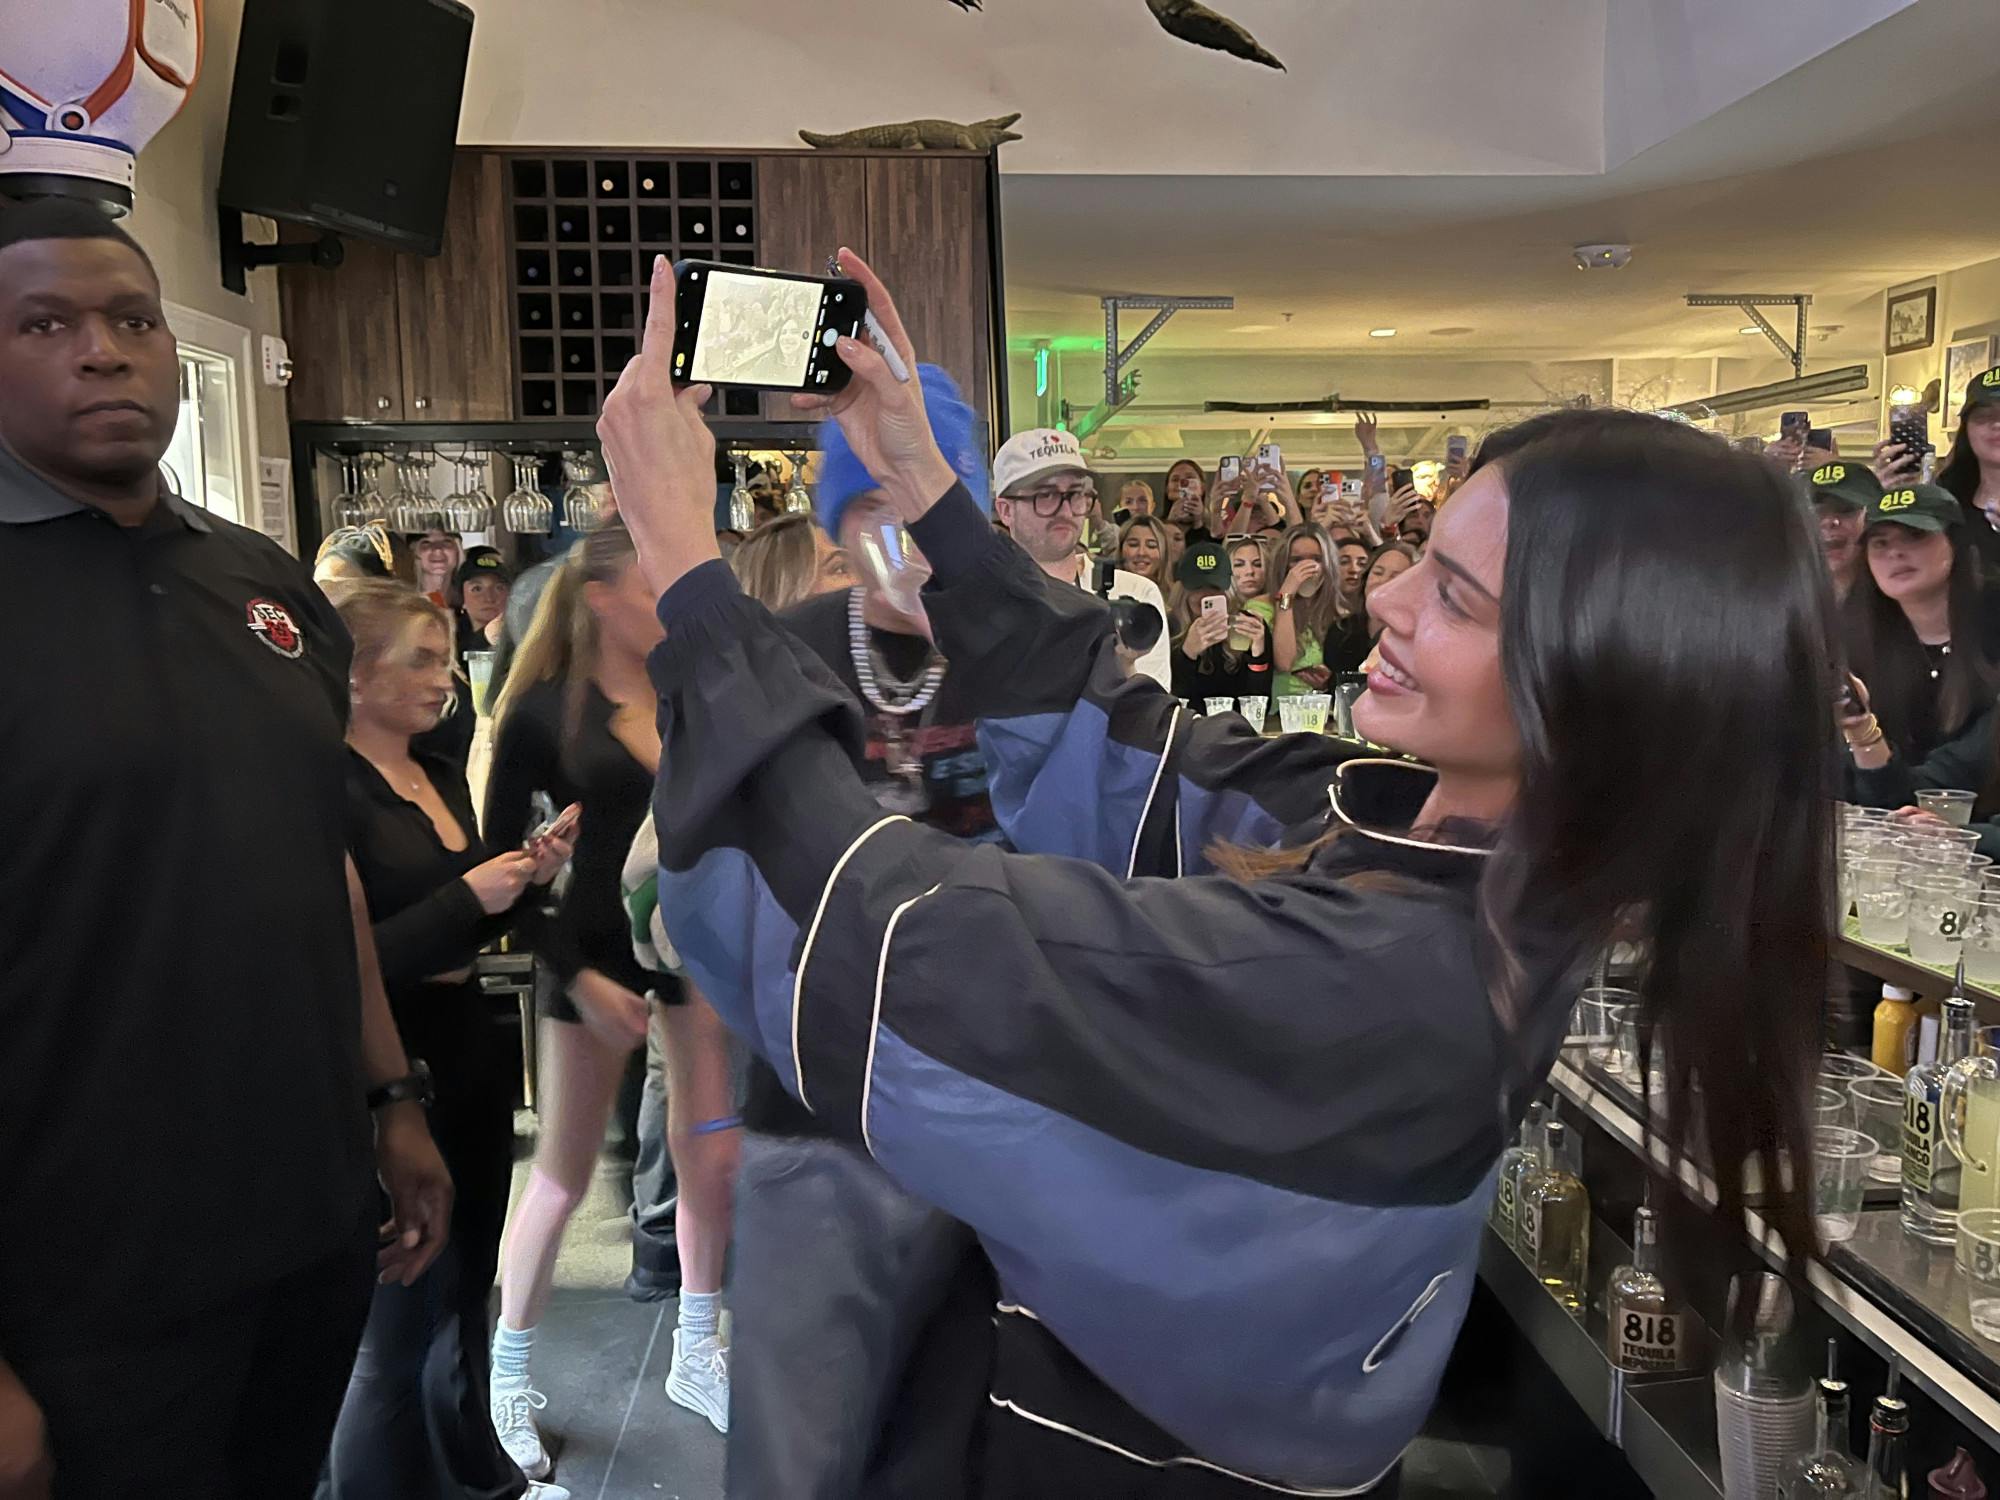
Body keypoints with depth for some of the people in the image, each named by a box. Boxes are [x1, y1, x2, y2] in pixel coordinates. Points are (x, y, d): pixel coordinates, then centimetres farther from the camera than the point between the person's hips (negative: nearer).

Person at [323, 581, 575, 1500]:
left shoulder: (444, 776, 9)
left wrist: (523, 878, 0)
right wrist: (466, 899, -21)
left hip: (469, 1061, 8)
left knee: (466, 1298, 20)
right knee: (403, 1327, 6)